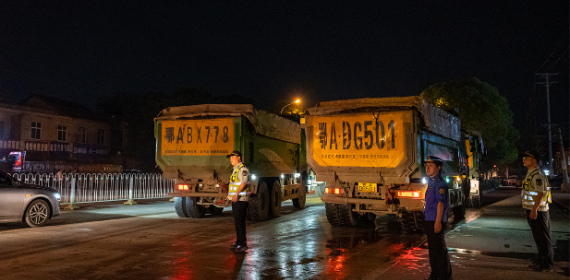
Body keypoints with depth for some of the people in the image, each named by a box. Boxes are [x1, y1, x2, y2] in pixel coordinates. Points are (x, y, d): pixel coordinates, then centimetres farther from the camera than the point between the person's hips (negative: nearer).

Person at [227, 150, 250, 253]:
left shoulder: (243, 169, -14)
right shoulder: (235, 169, 18)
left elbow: (243, 182, -27)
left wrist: (236, 194, -39)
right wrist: (230, 194, 34)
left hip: (241, 199, -10)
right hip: (235, 199, 10)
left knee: (240, 221, -9)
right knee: (237, 221, 15)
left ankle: (243, 244, -5)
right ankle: (238, 242, 25)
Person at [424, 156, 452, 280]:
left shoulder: (440, 183, -14)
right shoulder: (431, 182, 15)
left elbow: (440, 203, -19)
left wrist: (438, 221, -23)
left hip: (436, 221, -10)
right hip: (429, 220, 10)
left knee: (440, 249, -2)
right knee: (432, 248, 16)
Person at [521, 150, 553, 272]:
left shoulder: (537, 175, -16)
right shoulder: (530, 174, 15)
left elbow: (540, 193, -24)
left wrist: (534, 209, -26)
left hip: (538, 211, -10)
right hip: (532, 210, 10)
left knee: (543, 238, -2)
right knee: (538, 237, 17)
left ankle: (547, 264, 5)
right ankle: (541, 259, 27)